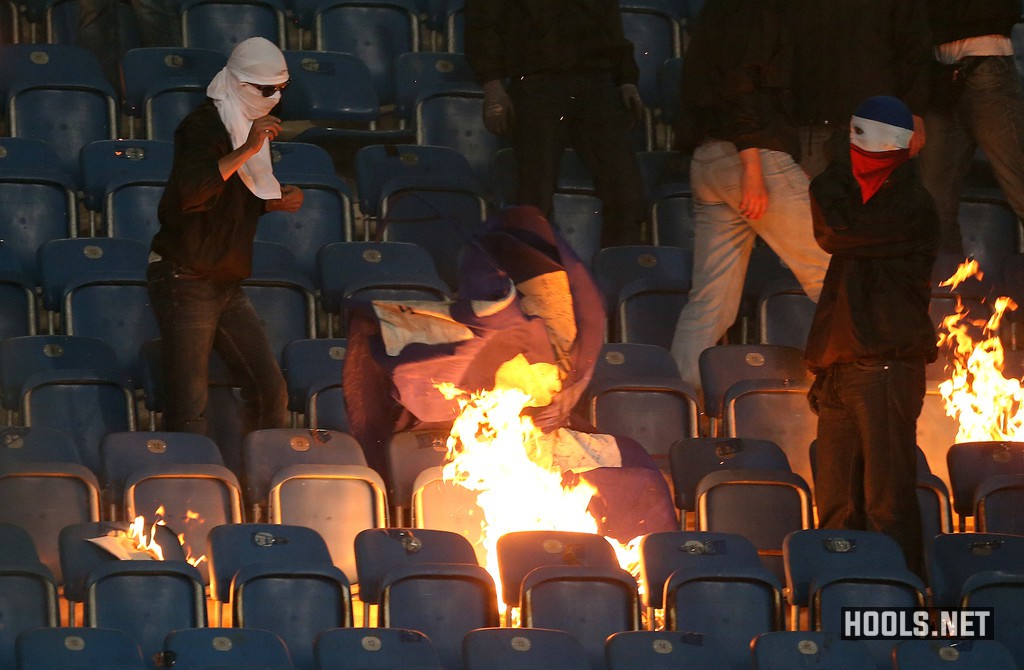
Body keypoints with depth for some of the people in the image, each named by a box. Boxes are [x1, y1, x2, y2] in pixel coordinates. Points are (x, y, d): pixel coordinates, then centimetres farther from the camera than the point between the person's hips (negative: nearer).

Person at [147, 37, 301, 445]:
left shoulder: (246, 126, 14)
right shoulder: (205, 125, -15)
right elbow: (188, 192, -33)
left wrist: (275, 202, 7)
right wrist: (246, 151, -35)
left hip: (226, 285, 9)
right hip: (184, 283, -9)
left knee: (269, 389, 4)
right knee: (188, 410, -8)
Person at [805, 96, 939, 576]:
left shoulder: (910, 207, -7)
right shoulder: (862, 198, 22)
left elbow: (835, 233, -15)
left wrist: (828, 183, 5)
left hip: (887, 369, -9)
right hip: (841, 370, 9)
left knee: (887, 504, -10)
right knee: (836, 505, 8)